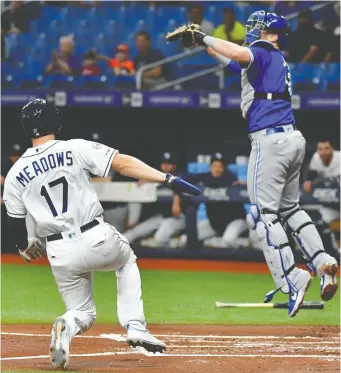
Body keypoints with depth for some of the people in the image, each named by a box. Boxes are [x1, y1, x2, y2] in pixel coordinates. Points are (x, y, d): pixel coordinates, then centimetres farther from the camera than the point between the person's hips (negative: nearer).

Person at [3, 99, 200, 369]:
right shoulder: (75, 149, -3)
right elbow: (123, 163, -12)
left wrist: (24, 248, 30)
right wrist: (167, 179, -16)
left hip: (60, 253, 2)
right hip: (97, 239, -2)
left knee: (83, 314, 19)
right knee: (127, 261, 32)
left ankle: (67, 326, -19)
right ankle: (135, 328, 14)